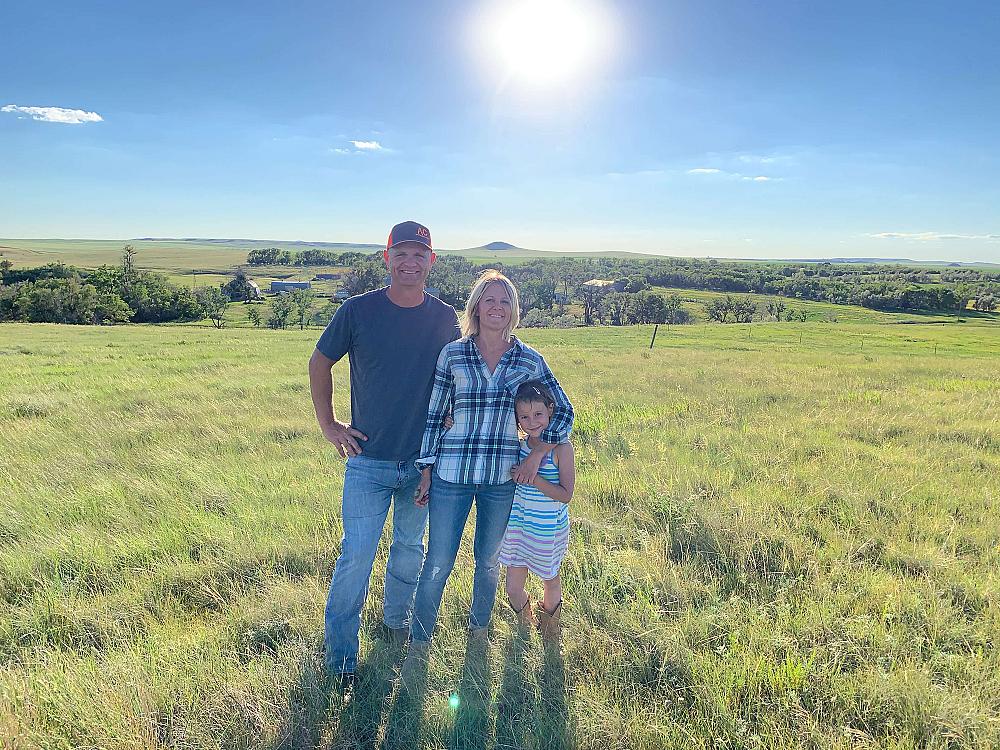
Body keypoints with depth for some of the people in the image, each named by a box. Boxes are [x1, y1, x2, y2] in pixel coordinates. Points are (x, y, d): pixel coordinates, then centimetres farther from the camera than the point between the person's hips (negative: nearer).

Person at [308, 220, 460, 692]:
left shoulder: (446, 319, -2)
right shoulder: (358, 311, -9)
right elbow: (320, 363, 4)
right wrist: (327, 424, 1)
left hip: (423, 460, 3)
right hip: (368, 460, -3)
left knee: (410, 547, 18)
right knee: (357, 555, -2)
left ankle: (396, 619, 42)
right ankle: (340, 658, 15)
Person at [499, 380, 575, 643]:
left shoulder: (561, 447, -18)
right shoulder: (518, 446, -3)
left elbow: (565, 494, -18)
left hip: (548, 528, -4)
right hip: (517, 524, 4)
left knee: (550, 580, 19)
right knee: (513, 588, 9)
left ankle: (549, 626, 49)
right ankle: (524, 628, 42)